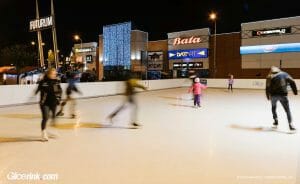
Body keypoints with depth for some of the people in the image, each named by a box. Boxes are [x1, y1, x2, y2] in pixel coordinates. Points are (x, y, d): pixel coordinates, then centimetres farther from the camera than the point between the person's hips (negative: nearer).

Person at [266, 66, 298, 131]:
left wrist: (268, 96, 11)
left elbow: (267, 87, 2)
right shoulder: (284, 74, 14)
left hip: (273, 94, 1)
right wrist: (295, 91, 8)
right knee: (287, 110, 3)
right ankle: (290, 124, -9)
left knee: (273, 107, 24)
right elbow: (292, 82, 4)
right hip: (283, 94, 0)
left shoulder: (270, 77, 9)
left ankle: (276, 122, 25)